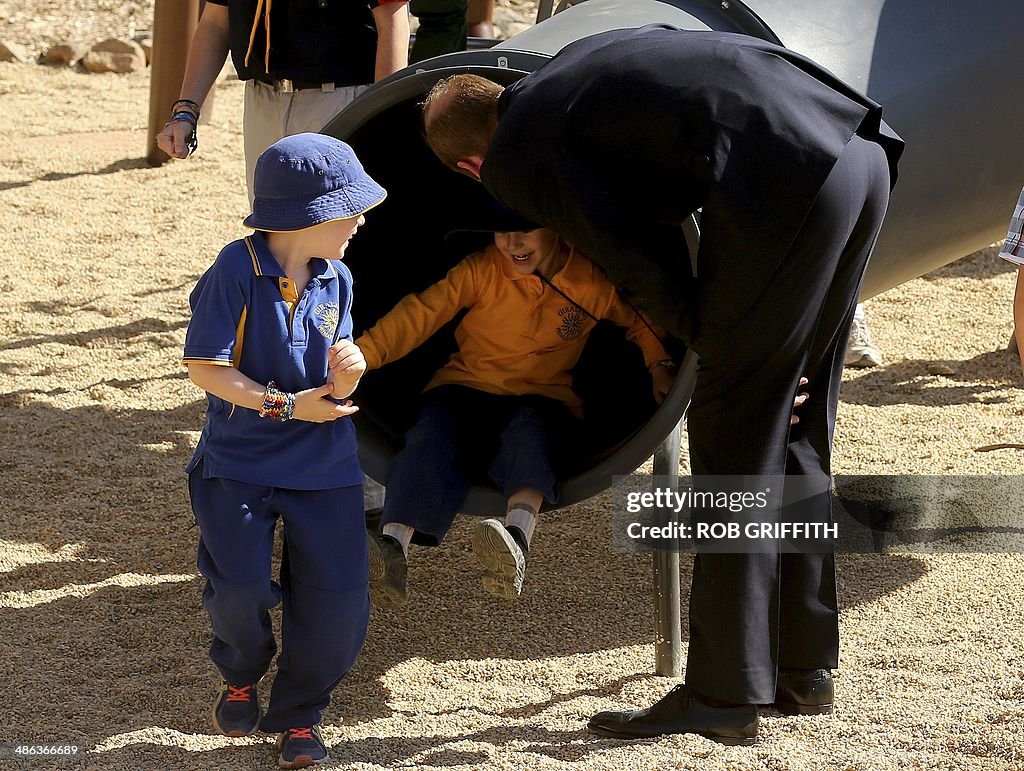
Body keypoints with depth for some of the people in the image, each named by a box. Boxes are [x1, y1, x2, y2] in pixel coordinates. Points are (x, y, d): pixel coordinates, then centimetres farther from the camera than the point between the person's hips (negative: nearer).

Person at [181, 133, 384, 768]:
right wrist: (286, 406, -17)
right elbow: (205, 366, -15)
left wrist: (346, 374, -17)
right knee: (240, 585, -13)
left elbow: (333, 385, 8)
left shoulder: (335, 278, 2)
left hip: (323, 463, 4)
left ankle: (299, 715, 19)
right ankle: (241, 674, 23)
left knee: (337, 597, -4)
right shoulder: (238, 270, -15)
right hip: (240, 459, -4)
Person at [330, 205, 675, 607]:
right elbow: (422, 312, -11)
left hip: (542, 397, 0)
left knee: (529, 429, -38)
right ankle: (391, 550, -54)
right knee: (434, 431, -33)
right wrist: (364, 352, -24)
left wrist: (661, 365, -3)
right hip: (467, 388, 1)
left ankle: (519, 531, -66)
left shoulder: (594, 281, 0)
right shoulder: (482, 269, -3)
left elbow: (641, 319, 16)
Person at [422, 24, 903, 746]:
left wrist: (708, 340, 17)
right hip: (866, 152, 8)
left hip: (784, 185, -8)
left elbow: (639, 259, 2)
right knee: (795, 429, 18)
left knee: (733, 439, 2)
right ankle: (804, 668, 27)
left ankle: (722, 696, 7)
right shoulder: (580, 57, 29)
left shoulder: (514, 159, 6)